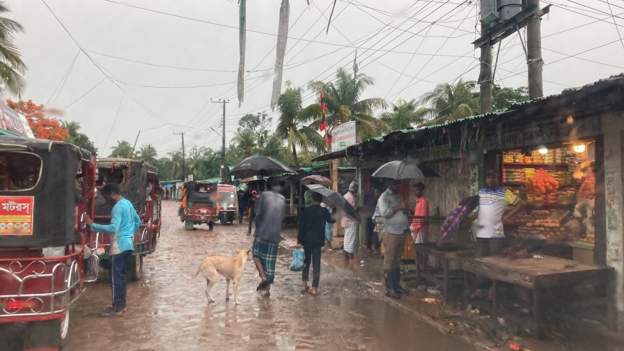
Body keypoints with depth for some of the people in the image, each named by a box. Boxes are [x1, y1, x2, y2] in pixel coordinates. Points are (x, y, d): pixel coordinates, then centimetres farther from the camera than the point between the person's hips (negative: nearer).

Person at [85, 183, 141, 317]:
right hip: (128, 244, 9)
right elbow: (138, 221, 23)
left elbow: (113, 228, -27)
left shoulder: (118, 207, -16)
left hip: (119, 245, -9)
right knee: (121, 275, 15)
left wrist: (93, 225, -25)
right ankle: (122, 305, 21)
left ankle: (117, 308, 2)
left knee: (116, 277, -2)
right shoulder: (128, 203, 13)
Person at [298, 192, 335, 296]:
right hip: (317, 241, -1)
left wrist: (300, 238, 1)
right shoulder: (324, 211, -6)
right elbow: (331, 220, 9)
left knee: (306, 261, 17)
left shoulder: (306, 210, -6)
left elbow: (301, 224, -6)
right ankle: (314, 288, 1)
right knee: (316, 264, 3)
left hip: (306, 240, 1)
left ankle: (305, 285, 21)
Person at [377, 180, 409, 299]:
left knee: (397, 261, 14)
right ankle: (389, 289, 1)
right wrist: (398, 207, -16)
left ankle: (397, 286, 22)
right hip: (391, 233, -8)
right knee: (389, 261, -3)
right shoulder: (384, 197, -7)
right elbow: (384, 213, -21)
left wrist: (405, 210, 6)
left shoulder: (397, 196, 18)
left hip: (401, 233, 8)